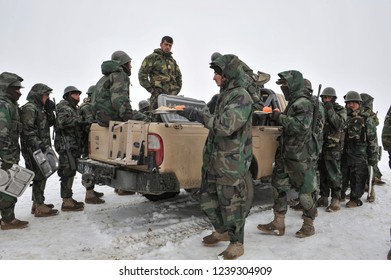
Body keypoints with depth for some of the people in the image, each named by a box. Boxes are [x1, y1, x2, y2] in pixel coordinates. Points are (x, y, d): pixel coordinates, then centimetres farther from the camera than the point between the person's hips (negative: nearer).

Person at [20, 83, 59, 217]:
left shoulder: (39, 108, 18)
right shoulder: (29, 108, -12)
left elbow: (50, 123, 20)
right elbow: (27, 130, -21)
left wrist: (50, 110, 6)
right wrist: (38, 144, -26)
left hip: (41, 148, 10)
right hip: (34, 149, -10)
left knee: (41, 176, 15)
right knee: (39, 177, -7)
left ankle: (37, 203, 26)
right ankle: (40, 208, -1)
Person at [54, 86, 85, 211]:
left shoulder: (74, 108, 23)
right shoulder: (64, 107, -7)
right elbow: (61, 122, -26)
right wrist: (79, 119, -21)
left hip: (73, 146, 10)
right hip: (66, 145, -10)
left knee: (70, 172, 13)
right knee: (68, 173, -9)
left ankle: (69, 199, 22)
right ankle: (66, 202, -5)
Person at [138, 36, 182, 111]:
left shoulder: (172, 61, 22)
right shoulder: (152, 58, 3)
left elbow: (178, 76, 32)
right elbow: (142, 74, -4)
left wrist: (176, 90, 17)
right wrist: (151, 89, -9)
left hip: (171, 95, 6)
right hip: (158, 95, -6)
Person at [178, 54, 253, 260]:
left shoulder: (241, 97, -15)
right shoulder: (223, 95, 15)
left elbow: (225, 126, -26)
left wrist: (198, 115, -23)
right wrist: (195, 114, 8)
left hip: (232, 161, -9)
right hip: (214, 158, 9)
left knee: (231, 202, 2)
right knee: (208, 198, 17)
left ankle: (237, 244, 20)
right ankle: (222, 231, 37)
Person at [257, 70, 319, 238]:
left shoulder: (304, 103, -12)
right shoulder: (293, 102, 16)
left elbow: (301, 126, -26)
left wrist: (280, 117, -18)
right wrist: (276, 116, 11)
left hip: (302, 156, -10)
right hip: (286, 154, 10)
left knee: (305, 191, 3)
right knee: (279, 186, 10)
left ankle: (309, 225, 20)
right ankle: (278, 224, 19)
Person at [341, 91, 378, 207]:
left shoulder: (366, 119, -1)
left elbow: (372, 139, -2)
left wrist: (373, 156, -5)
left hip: (360, 154, -4)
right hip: (344, 153, 4)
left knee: (358, 178, 2)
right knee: (343, 176, 13)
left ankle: (355, 199, 16)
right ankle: (341, 194, 30)